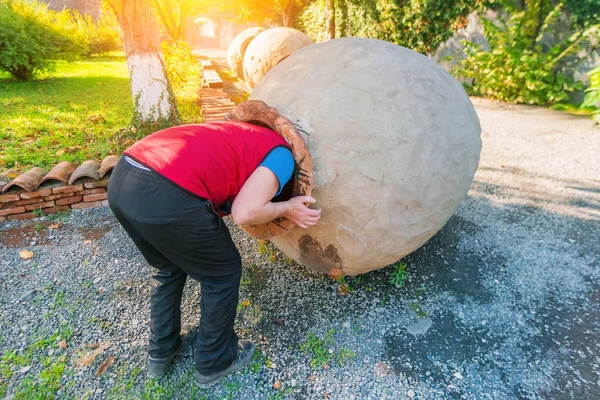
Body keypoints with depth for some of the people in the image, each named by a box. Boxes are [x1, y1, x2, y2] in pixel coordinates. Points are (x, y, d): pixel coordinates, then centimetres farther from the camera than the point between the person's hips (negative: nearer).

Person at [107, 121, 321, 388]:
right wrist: (287, 209, 12)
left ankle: (161, 352, 47)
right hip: (166, 195, -9)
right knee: (223, 273, 16)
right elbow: (244, 213, -7)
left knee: (168, 267, 30)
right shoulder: (282, 156, 6)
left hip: (122, 178, 9)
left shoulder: (242, 139, 30)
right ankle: (215, 362, 35)